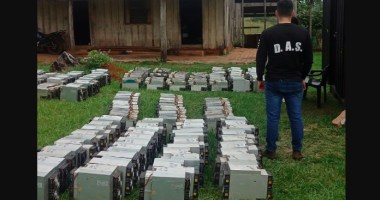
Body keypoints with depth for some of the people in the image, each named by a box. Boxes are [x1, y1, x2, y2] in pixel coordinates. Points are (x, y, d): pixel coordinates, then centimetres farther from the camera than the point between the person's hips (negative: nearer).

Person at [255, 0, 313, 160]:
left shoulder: (268, 33, -8)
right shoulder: (303, 33, 0)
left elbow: (260, 58, -4)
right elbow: (309, 59, 6)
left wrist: (260, 79, 8)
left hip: (274, 82, -2)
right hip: (295, 82, 2)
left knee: (273, 117, 4)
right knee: (296, 116, 9)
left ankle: (271, 151, 11)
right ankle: (297, 151, 15)